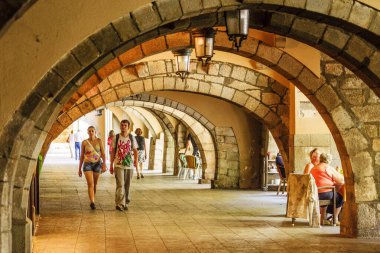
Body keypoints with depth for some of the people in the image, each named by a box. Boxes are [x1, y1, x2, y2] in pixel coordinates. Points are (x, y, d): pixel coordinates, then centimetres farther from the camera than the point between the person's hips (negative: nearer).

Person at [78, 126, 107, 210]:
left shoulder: (99, 141, 0)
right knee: (90, 184, -15)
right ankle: (92, 202, -21)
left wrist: (104, 164, -16)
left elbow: (103, 153, -2)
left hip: (97, 164, 1)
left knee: (94, 184, 11)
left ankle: (92, 201, 28)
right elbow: (82, 156, 5)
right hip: (87, 164, -1)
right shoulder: (84, 142, -1)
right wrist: (79, 169, 6)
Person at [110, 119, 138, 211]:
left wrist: (136, 161, -10)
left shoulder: (132, 138, 5)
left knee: (127, 185, 7)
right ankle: (119, 203, -13)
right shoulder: (116, 137, 2)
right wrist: (111, 165, 4)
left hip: (129, 165, 2)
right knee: (120, 184, -12)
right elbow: (113, 152, 6)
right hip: (118, 165, -2)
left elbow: (135, 151, 7)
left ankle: (125, 203, 20)